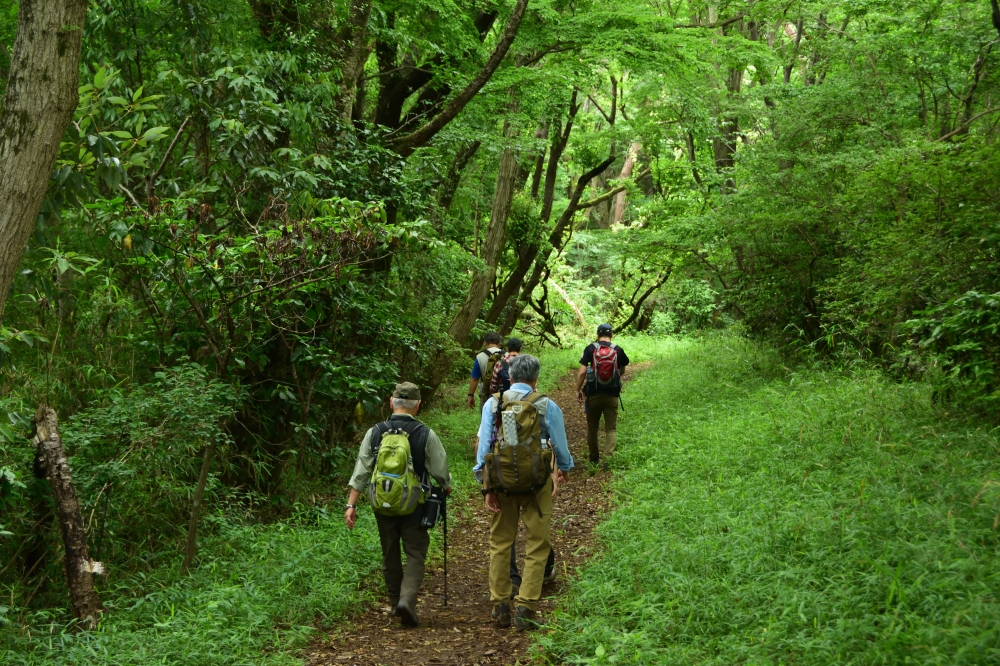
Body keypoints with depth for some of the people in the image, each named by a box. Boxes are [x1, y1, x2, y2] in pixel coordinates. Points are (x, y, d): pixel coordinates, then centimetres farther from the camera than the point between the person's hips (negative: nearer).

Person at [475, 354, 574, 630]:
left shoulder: (492, 404, 0)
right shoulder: (547, 407, -4)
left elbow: (483, 447, -3)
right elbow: (560, 447, 5)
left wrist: (487, 488, 1)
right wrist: (563, 470, 26)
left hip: (501, 482, 2)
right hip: (537, 482, -2)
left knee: (500, 543, 15)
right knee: (537, 546, 6)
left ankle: (500, 607, 19)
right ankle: (524, 608, -2)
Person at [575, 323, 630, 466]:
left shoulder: (590, 349, -4)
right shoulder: (618, 350, 1)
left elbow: (582, 372, -10)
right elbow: (622, 369, 17)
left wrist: (578, 390, 0)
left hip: (594, 394, 0)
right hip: (612, 395, 0)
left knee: (592, 427, 14)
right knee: (611, 428, 3)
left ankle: (594, 458, 23)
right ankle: (608, 457, -14)